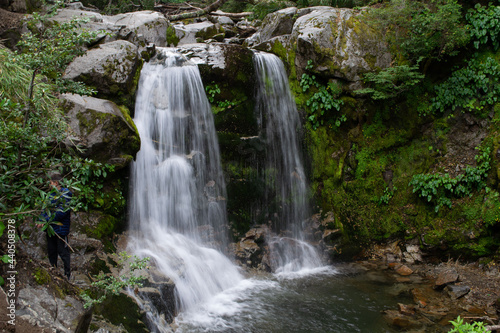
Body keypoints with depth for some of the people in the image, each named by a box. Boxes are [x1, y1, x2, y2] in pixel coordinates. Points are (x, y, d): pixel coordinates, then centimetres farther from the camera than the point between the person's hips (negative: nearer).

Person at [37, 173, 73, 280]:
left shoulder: (65, 194, -10)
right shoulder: (52, 195, 14)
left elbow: (62, 211, -18)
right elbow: (46, 208, 10)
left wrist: (47, 220, -16)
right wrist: (41, 220, -7)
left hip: (61, 228, -7)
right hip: (50, 228, 7)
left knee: (63, 252, -1)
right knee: (51, 251, 15)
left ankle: (67, 274, 9)